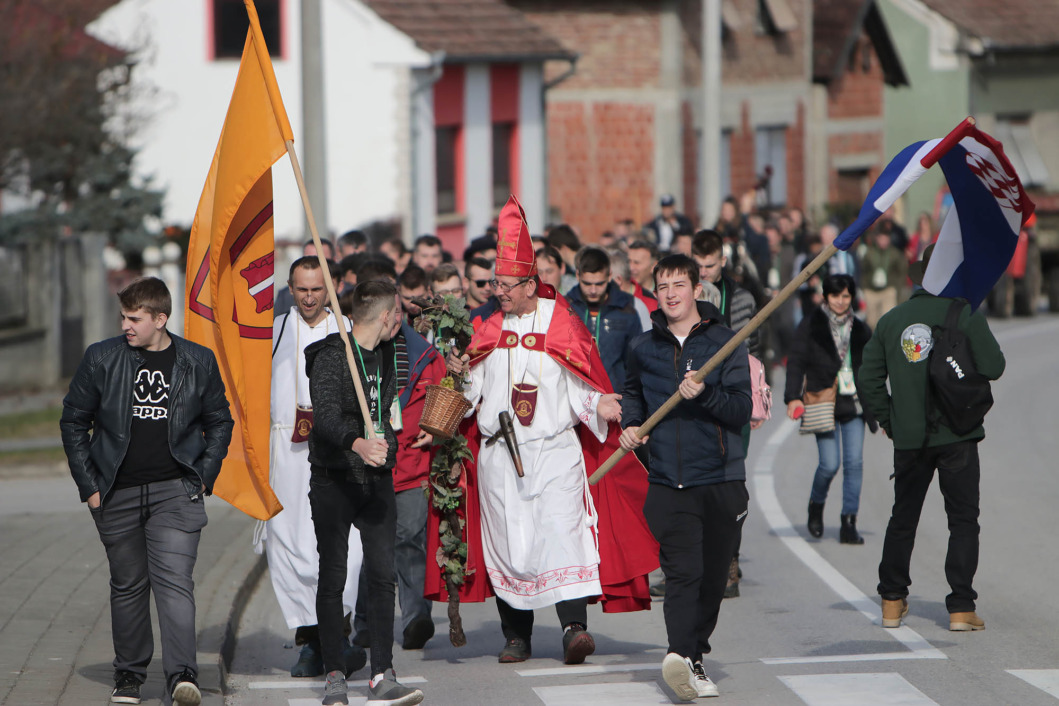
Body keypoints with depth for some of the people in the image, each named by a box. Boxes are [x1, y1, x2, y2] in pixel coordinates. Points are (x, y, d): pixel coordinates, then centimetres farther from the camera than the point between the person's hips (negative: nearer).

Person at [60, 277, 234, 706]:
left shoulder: (198, 362, 3)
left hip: (175, 492, -1)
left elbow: (219, 422, 14)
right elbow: (73, 422, 8)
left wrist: (203, 478, 4)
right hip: (117, 493, 1)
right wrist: (88, 486, 3)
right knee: (128, 585, 9)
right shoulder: (101, 359, 1)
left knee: (174, 579, -15)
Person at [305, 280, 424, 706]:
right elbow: (326, 416, -27)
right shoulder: (331, 356, -11)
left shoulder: (385, 354, 12)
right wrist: (357, 444, -41)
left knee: (382, 575, -5)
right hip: (333, 482, -5)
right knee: (333, 578, 0)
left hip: (377, 479, 5)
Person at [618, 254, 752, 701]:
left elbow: (742, 411, -4)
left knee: (713, 577, 6)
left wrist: (703, 395, -20)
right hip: (668, 481, 0)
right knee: (682, 571, -16)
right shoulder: (643, 349, 10)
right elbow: (632, 393, 31)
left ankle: (694, 652, 22)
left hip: (721, 479, 0)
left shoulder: (725, 343, 1)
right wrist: (630, 424, 11)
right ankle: (685, 658, -28)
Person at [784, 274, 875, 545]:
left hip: (854, 403, 3)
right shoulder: (811, 325, 2)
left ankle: (849, 523, 1)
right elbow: (796, 361, -3)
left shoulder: (861, 330, 12)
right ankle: (816, 505, 21)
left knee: (854, 463, -5)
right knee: (830, 464, -9)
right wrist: (793, 397, -16)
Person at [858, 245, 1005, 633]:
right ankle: (961, 608, -3)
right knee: (963, 520, 2)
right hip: (957, 435, -4)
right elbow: (993, 367, -11)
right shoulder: (965, 314, -8)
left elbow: (868, 379, 6)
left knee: (903, 518, 15)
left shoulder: (891, 320, 5)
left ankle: (892, 602, 18)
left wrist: (888, 419, 16)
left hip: (909, 439, 4)